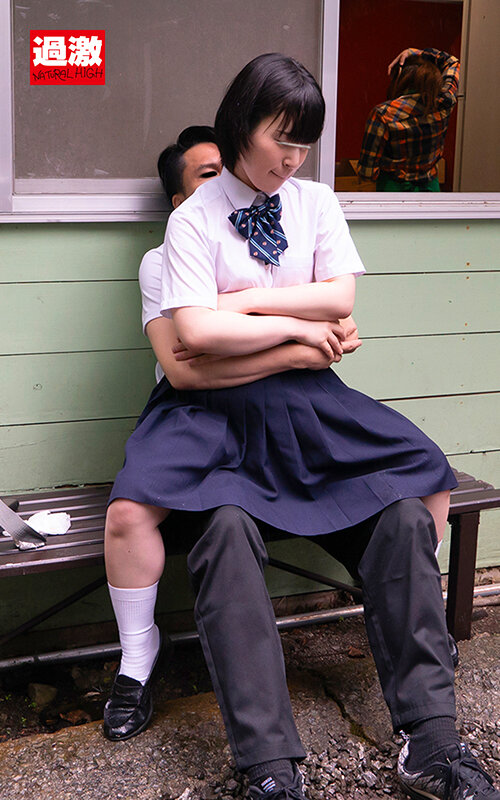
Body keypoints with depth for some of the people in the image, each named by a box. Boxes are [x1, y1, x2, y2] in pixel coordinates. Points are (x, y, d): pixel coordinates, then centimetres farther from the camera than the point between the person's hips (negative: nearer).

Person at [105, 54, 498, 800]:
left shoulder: (316, 204, 12)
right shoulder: (193, 218, -1)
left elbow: (341, 299, -1)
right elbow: (196, 332, -14)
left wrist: (243, 300, -6)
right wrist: (295, 324, -7)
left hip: (311, 401, 4)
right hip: (220, 406, -4)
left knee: (416, 502, -16)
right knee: (228, 526, -33)